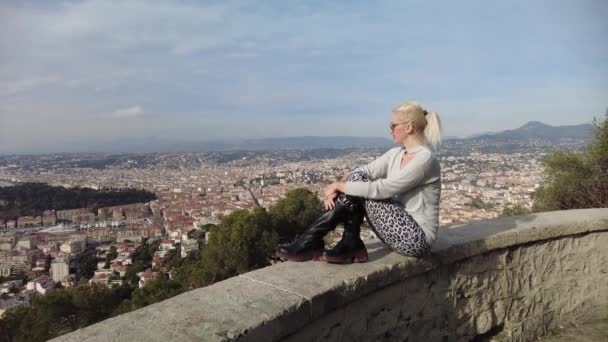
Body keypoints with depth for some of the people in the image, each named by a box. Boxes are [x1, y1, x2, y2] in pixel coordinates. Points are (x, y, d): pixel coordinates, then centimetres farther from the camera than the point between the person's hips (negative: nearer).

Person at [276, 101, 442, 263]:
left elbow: (382, 189, -26)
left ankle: (310, 242, -11)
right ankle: (350, 246, -9)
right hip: (399, 227, 8)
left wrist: (339, 185, -17)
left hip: (417, 238, -8)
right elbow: (362, 171, 0)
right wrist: (337, 186, -19)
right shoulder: (396, 153, 6)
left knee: (361, 190, -20)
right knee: (358, 178, -10)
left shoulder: (425, 159, -20)